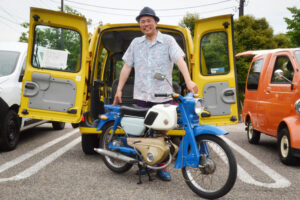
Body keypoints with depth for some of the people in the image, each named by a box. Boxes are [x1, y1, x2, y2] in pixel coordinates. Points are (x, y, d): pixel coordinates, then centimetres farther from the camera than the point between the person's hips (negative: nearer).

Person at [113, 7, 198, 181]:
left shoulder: (168, 40, 2)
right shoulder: (136, 43, 14)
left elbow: (179, 59, -12)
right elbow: (127, 67, 15)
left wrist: (188, 80, -28)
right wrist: (119, 89, 11)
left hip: (163, 95, -2)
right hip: (142, 95, 3)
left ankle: (162, 167, 13)